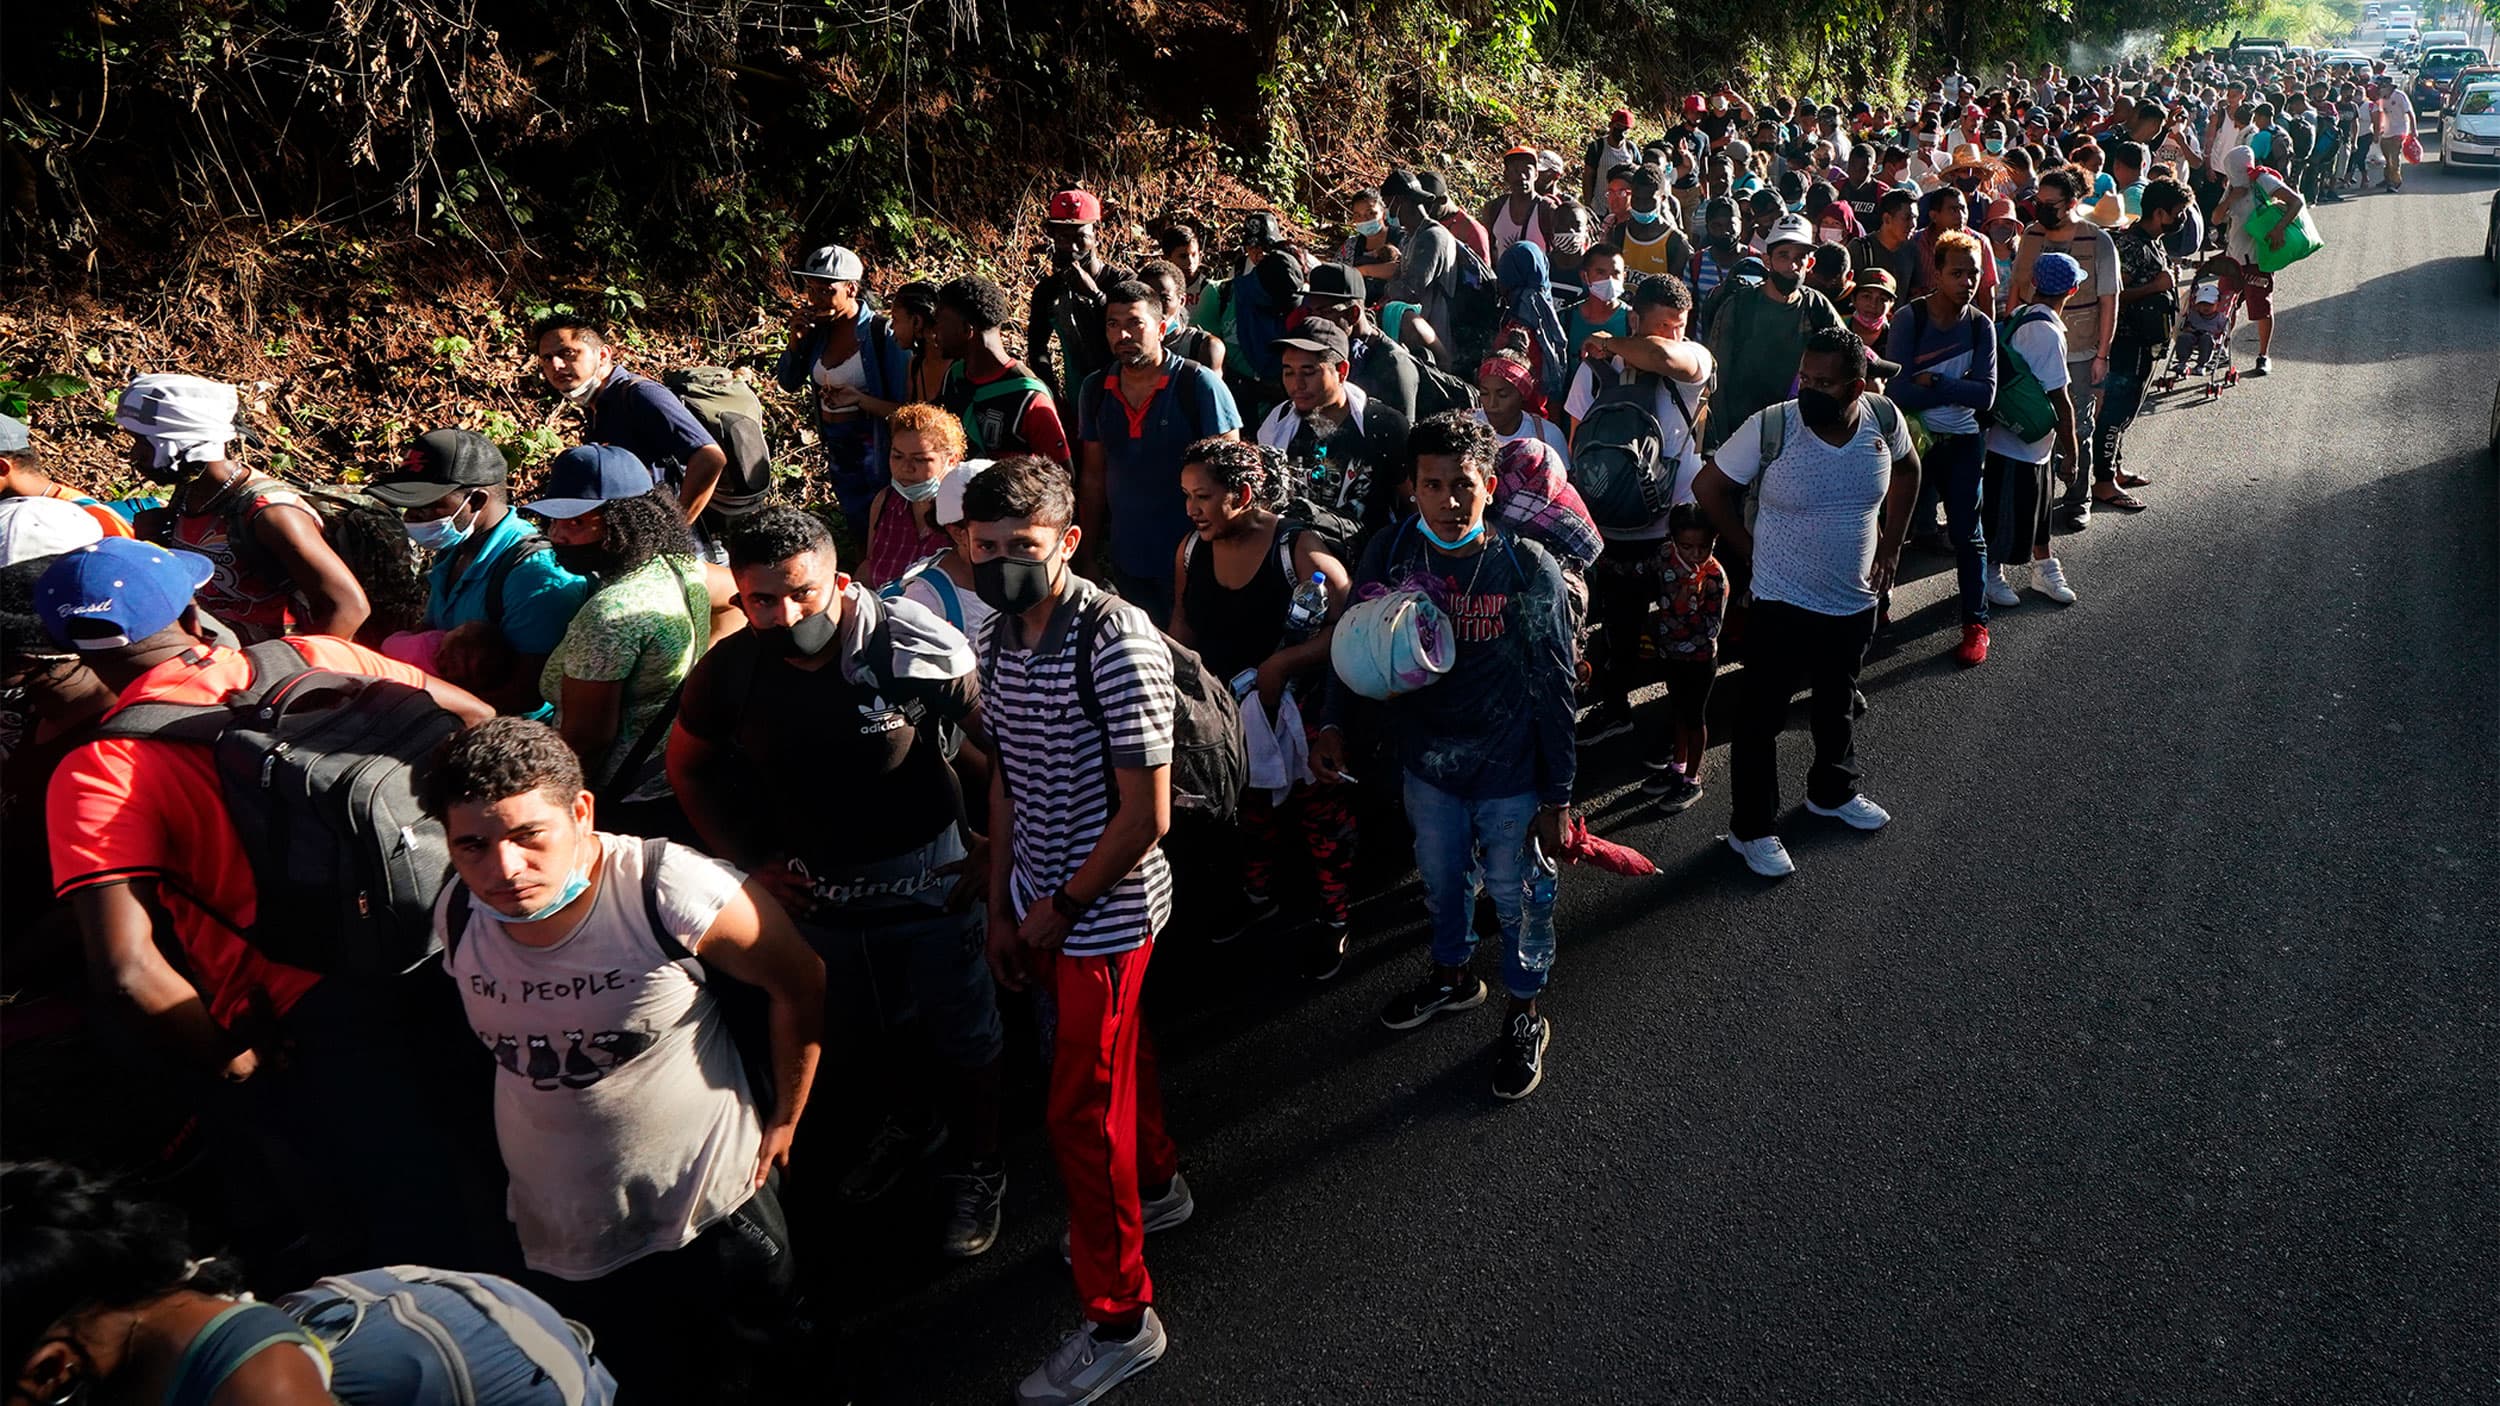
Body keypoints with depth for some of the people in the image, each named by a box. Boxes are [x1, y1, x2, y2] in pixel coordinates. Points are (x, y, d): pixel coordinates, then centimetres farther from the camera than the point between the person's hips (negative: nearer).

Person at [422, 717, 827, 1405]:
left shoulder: (669, 891, -27)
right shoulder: (456, 916, -11)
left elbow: (800, 986, -13)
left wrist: (784, 1121, -4)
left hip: (715, 1203, -4)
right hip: (565, 1238, 4)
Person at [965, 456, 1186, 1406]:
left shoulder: (1117, 642, -23)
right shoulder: (1000, 638, 1)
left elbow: (1145, 814, -22)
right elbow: (1007, 778, 9)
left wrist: (1059, 910, -13)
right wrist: (1003, 909, 8)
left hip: (1106, 911, -7)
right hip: (1040, 905, 7)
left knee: (1081, 1111, 0)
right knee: (1116, 1052, 26)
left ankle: (1119, 1320, 17)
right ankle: (1156, 1186, 51)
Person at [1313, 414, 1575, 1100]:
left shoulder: (1529, 567, -19)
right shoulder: (1389, 555, -11)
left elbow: (1554, 689, -13)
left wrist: (1557, 796, -11)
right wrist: (1333, 724, -10)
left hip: (1511, 775, -3)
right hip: (1427, 762, 3)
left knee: (1519, 899, 14)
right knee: (1442, 882, 25)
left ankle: (1525, 1015, 39)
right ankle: (1453, 976, 53)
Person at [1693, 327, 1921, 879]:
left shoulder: (1884, 419, -10)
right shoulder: (1770, 427, -22)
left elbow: (1906, 470, 12)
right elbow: (1709, 487, -10)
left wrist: (1890, 544, 8)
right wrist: (1753, 549, -7)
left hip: (1856, 600, 4)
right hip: (1783, 603, -4)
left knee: (1838, 704, 24)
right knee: (1762, 716, 5)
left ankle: (1833, 792, 48)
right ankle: (1751, 829, 20)